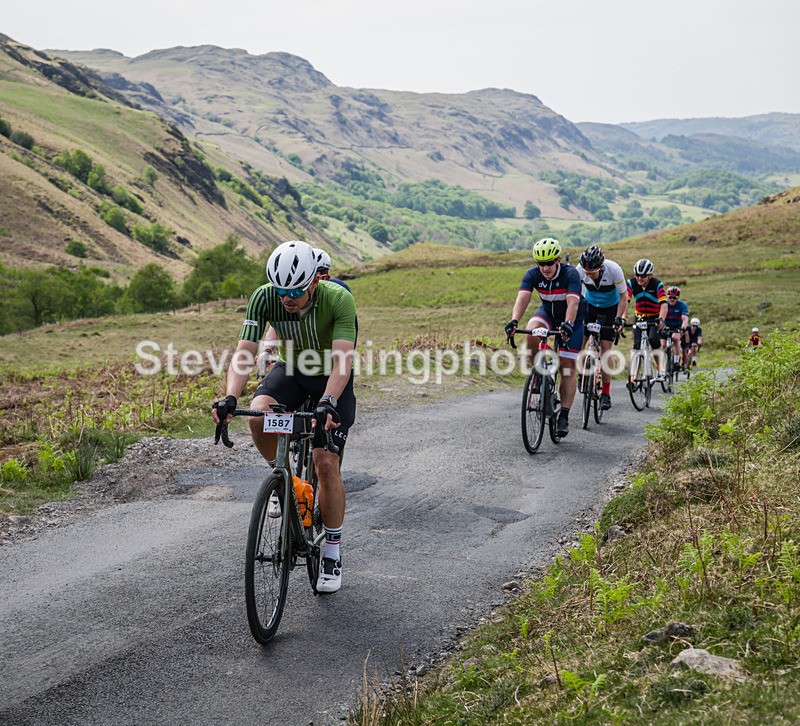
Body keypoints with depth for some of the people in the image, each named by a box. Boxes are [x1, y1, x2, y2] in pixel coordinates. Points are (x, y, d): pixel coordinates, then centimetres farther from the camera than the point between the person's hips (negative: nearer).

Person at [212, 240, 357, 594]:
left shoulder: (338, 299, -31)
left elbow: (342, 360, -38)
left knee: (327, 465, -12)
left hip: (332, 379, -2)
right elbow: (244, 353, -28)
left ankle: (332, 553, 6)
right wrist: (230, 398, -45)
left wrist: (328, 402, -55)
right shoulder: (264, 298, -24)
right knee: (258, 415, -30)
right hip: (290, 370, 3)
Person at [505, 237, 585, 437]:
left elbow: (573, 302, -42)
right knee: (531, 331, -32)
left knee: (567, 367, -9)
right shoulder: (532, 274, -21)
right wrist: (514, 321, -53)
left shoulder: (570, 274, -29)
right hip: (548, 312, 3)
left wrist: (568, 325, -61)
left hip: (572, 318, -3)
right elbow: (522, 298, -34)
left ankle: (563, 416, -6)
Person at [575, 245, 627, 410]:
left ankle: (606, 393, 0)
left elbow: (623, 297, -20)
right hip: (589, 305, 2)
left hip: (610, 308, -2)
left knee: (605, 348, -8)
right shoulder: (580, 270, -27)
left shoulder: (614, 270, -31)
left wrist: (619, 319, -28)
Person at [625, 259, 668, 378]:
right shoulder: (631, 283, -14)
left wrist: (661, 320, -47)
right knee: (637, 345, -10)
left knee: (653, 339, -26)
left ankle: (659, 367, -9)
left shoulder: (657, 284, -20)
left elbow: (664, 304, -30)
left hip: (655, 318, -2)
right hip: (639, 318, 2)